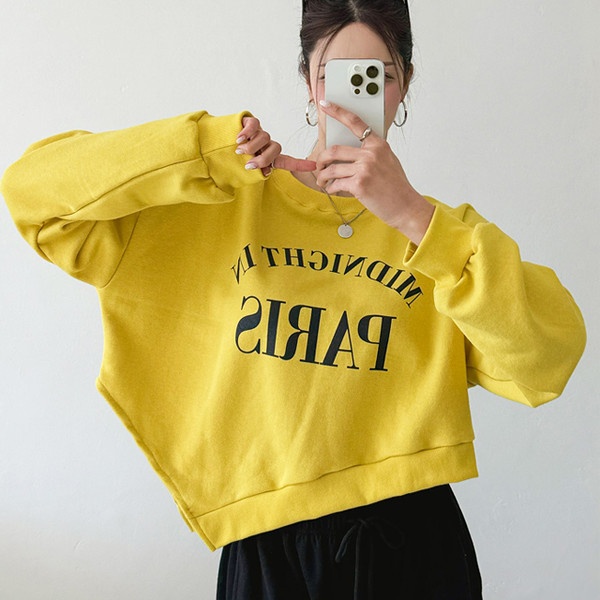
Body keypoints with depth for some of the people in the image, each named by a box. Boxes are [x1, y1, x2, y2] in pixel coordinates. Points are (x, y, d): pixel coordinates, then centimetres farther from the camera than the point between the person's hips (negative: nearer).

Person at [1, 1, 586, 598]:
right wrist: (214, 147, -14)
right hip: (264, 546, 0)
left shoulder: (444, 235, 4)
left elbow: (551, 358, -14)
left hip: (412, 544, 1)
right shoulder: (226, 207, 1)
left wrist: (411, 216, -23)